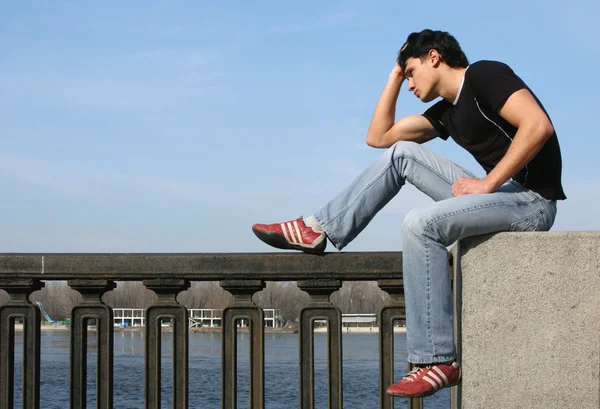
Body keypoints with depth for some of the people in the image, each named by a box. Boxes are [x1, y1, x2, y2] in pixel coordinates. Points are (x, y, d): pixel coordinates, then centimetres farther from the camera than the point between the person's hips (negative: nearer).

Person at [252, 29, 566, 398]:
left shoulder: (485, 76, -8)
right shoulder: (447, 110, 18)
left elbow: (539, 125, -25)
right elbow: (378, 137, 24)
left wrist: (487, 183, -21)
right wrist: (395, 75, 20)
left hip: (532, 200, -9)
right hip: (502, 194, 9)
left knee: (421, 224, -27)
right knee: (401, 154, 7)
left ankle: (439, 362, -23)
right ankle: (318, 229, 6)